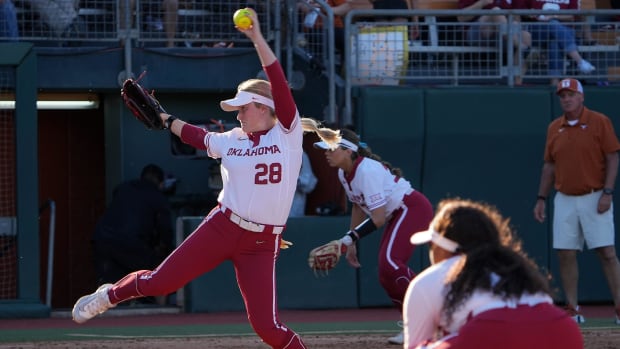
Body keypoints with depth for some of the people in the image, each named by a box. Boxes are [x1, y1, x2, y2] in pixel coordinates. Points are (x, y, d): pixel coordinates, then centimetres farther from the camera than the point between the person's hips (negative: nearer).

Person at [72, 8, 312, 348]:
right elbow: (197, 136, 28)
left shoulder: (288, 134, -4)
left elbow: (279, 84, -14)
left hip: (261, 243, -3)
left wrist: (257, 37, -19)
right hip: (221, 229, 3)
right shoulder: (230, 141, 8)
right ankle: (110, 295, 33)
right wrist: (164, 118, 36)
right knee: (158, 282, 4)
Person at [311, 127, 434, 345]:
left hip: (414, 208, -10)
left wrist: (349, 238, -32)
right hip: (397, 215, 10)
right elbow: (358, 207, 17)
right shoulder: (344, 174, 3)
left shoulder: (367, 171, -26)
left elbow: (378, 219, -29)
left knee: (390, 262, -27)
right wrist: (351, 244, 16)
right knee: (386, 275, 6)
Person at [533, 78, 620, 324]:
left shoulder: (600, 122, -3)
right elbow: (549, 165, 16)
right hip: (564, 200, 5)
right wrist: (541, 199, 11)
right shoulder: (554, 128, 11)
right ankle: (573, 310, 8)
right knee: (565, 255, 2)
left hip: (594, 199, -5)